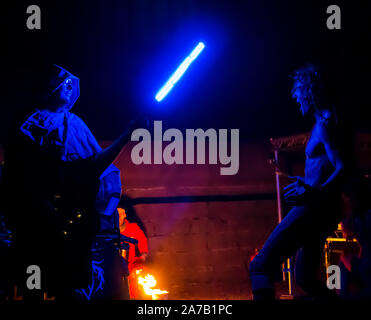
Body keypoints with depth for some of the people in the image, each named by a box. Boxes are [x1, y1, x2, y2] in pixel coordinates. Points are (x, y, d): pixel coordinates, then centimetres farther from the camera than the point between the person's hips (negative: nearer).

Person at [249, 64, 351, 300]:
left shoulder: (325, 124, -11)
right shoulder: (322, 123, 18)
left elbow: (342, 167, -21)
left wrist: (316, 192, -35)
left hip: (315, 207, -11)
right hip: (319, 210, 11)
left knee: (261, 265, -17)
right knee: (306, 279, 20)